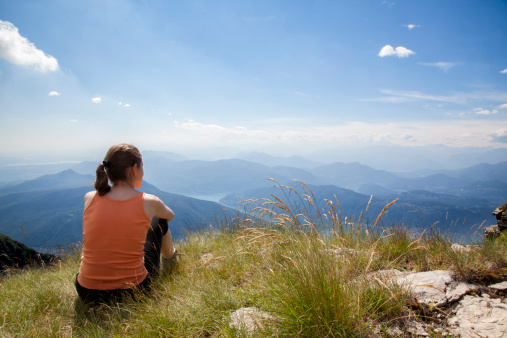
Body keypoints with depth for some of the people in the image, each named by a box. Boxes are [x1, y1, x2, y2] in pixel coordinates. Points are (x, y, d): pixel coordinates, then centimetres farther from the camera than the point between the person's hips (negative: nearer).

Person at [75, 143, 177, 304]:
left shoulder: (89, 198, -6)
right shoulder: (148, 202, -12)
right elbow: (170, 216, 13)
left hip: (87, 293, 3)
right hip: (134, 291, -2)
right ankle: (170, 260, 45)